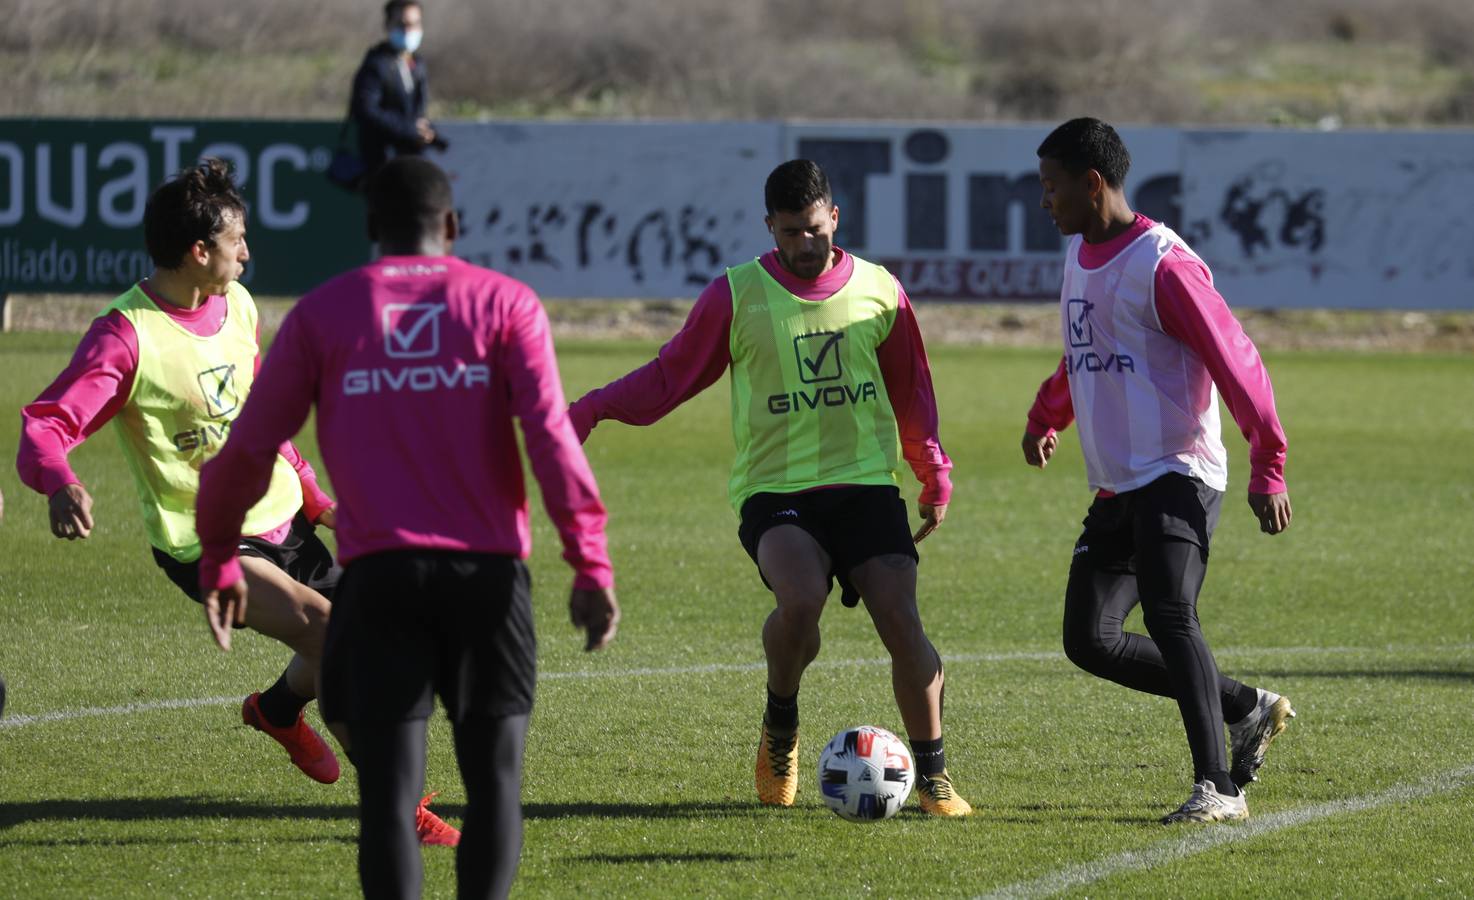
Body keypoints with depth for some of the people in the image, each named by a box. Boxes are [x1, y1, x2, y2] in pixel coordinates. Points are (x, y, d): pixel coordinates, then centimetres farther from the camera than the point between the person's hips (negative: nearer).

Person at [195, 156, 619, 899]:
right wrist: (590, 564, -4)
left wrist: (218, 558, 20)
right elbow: (551, 436, -5)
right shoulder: (505, 303, 5)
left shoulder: (321, 314, 7)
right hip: (486, 571, 0)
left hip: (378, 575, 0)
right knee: (493, 777, 11)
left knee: (388, 790, -2)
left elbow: (248, 452, 6)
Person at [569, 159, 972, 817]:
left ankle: (933, 775, 3)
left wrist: (934, 478, 19)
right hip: (774, 489, -2)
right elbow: (670, 378, 5)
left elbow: (910, 393, 19)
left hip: (866, 485, 2)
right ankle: (780, 729, 0)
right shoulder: (736, 296, 0)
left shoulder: (879, 292, 7)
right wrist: (590, 410, -5)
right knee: (800, 599, -30)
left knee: (901, 621, -14)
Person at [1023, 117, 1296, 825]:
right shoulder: (1079, 256, 13)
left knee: (1169, 617, -24)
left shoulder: (1162, 266, -15)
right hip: (1116, 487, 9)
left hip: (1177, 476, -9)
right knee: (1089, 640, 1)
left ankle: (1218, 788, -22)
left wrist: (1267, 471, -15)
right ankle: (1248, 708, 15)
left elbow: (1236, 363, -15)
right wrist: (1044, 420, 42)